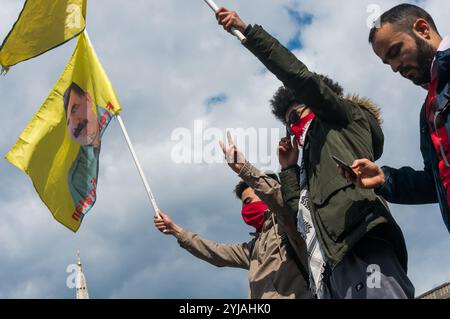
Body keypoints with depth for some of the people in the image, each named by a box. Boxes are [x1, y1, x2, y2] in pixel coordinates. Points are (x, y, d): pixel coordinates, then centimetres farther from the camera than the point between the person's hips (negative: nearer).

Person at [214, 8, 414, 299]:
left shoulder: (346, 118, 21)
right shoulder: (314, 164, 40)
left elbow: (300, 77, 9)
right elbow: (301, 211, 28)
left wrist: (246, 29, 11)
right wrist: (289, 167, 27)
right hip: (337, 258, 8)